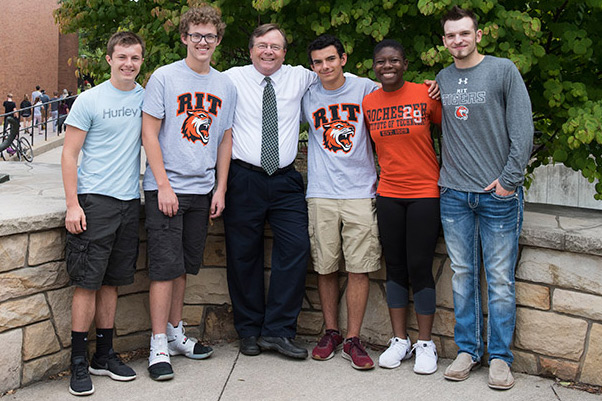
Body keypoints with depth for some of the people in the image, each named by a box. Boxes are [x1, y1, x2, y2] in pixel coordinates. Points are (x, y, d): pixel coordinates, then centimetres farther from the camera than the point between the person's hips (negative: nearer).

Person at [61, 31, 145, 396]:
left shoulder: (145, 97, 9)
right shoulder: (90, 100, -3)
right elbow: (69, 155, -3)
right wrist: (73, 204, -11)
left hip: (130, 201, 4)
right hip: (94, 200, -4)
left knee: (111, 282, 11)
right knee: (87, 282, -4)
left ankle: (105, 355, 21)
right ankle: (79, 363, 5)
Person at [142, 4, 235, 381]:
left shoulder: (226, 86, 10)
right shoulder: (165, 78, -3)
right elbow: (149, 134, -6)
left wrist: (220, 189, 7)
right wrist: (164, 186, -12)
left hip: (202, 189, 5)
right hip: (166, 188, -4)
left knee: (185, 265, 13)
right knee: (166, 266, -4)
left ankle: (176, 333, 25)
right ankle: (159, 345, 4)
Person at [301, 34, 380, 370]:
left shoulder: (366, 89, 3)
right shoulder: (307, 97, 7)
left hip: (361, 191, -1)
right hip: (321, 193, 1)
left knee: (360, 267, -3)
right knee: (326, 266, 6)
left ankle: (353, 339, 6)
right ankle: (331, 332, 20)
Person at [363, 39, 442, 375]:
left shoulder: (426, 95, -6)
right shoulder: (367, 103, 4)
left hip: (425, 193, -3)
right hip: (388, 194, 3)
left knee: (420, 267, -2)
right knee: (395, 267, 9)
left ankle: (425, 343, 12)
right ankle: (400, 340, 20)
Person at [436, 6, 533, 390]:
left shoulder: (504, 70, 1)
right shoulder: (441, 79, 11)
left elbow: (523, 129, -3)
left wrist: (510, 179, -8)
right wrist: (445, 175, 6)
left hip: (498, 194, -3)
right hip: (454, 193, 3)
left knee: (500, 279, 1)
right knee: (463, 275, 8)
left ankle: (500, 356, 11)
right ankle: (468, 350, 18)